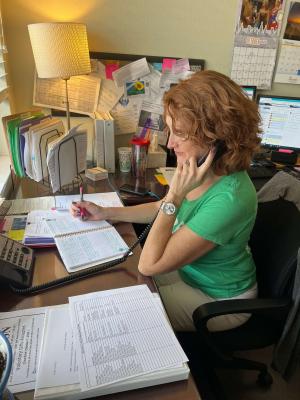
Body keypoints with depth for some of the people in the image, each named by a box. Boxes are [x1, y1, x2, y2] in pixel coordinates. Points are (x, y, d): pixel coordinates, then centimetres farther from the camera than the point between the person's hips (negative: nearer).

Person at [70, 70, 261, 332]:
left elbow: (148, 265, -31)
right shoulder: (203, 169, -12)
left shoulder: (228, 198, -38)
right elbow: (163, 209, 5)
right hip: (189, 270, 7)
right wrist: (106, 213, -1)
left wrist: (176, 194, -34)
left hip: (218, 300, -6)